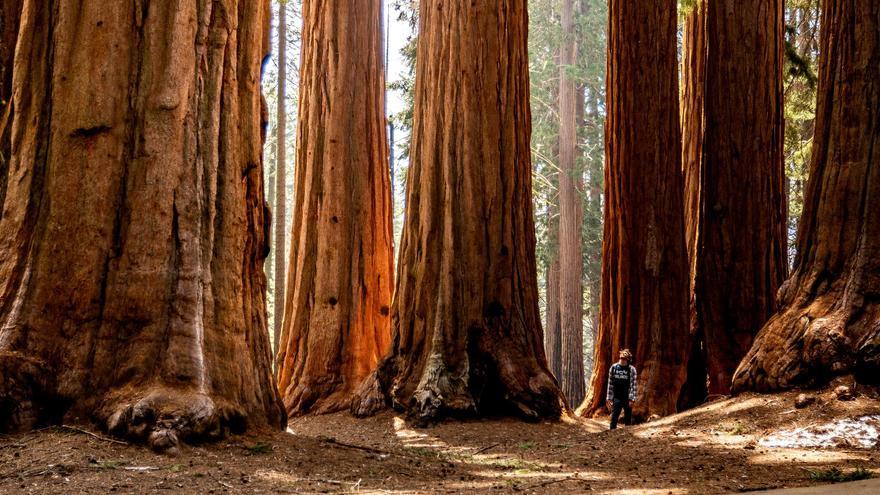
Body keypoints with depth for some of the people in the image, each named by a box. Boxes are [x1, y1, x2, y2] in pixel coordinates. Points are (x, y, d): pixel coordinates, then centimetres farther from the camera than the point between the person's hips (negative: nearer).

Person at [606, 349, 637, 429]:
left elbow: (633, 385, -5)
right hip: (617, 398, 2)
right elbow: (610, 384, 8)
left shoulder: (631, 369, -2)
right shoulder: (613, 367, 5)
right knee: (614, 418, -4)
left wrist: (631, 399, -12)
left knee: (628, 419, 5)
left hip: (627, 398, -2)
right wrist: (609, 398, 5)